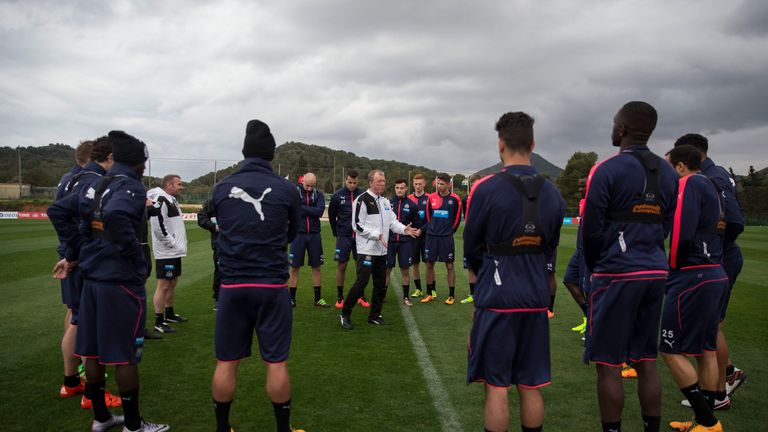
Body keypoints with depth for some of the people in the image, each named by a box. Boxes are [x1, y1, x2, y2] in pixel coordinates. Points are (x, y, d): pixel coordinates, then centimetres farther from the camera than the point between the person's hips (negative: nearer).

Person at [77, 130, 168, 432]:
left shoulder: (97, 186, 11)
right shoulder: (132, 188, -14)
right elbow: (116, 216, -32)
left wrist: (75, 250, 18)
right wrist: (136, 256, -20)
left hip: (93, 277, 8)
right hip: (122, 281, -8)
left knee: (93, 351, 14)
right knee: (125, 356, 2)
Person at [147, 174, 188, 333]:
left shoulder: (172, 200, 15)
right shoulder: (161, 200, -17)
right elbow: (158, 226, -24)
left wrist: (180, 244, 16)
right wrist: (172, 243, -16)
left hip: (175, 252, 10)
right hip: (166, 253, -10)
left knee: (172, 283, 19)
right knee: (163, 286, -5)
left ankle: (169, 314, 33)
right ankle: (159, 322, 2)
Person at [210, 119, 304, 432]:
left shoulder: (221, 188, 0)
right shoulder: (286, 189, -5)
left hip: (232, 285, 2)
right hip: (272, 285, -2)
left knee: (226, 362, 12)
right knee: (276, 363, 6)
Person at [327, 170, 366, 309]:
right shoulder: (337, 195, -4)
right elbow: (331, 215, 8)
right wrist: (336, 232, 10)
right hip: (343, 236, -1)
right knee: (341, 266, 3)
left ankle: (361, 296, 17)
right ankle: (340, 297, 14)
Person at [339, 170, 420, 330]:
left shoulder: (385, 202, 15)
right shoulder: (362, 200, -10)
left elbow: (392, 221, 14)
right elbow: (358, 225, -15)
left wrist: (405, 229, -4)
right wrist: (377, 235, -19)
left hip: (381, 251, 8)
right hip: (366, 250, -8)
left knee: (381, 284, 11)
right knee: (361, 282, -9)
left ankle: (374, 316, 24)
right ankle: (345, 314, 4)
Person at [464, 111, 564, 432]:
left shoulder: (486, 189, -13)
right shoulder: (552, 193, 3)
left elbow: (471, 249, -2)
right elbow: (550, 248, 10)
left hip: (497, 299, -5)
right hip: (536, 299, 5)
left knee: (496, 387, 5)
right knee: (531, 386, 14)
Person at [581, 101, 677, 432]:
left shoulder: (606, 171, -10)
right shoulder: (668, 174, 11)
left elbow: (591, 230, -9)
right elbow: (665, 226, 13)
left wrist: (594, 268, 7)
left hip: (617, 273, -7)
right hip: (656, 272, 7)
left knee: (609, 364, 2)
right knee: (646, 361, 15)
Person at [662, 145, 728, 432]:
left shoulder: (689, 184, -11)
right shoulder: (710, 185, 17)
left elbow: (681, 233, -20)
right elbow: (719, 227, 17)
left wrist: (673, 265, -6)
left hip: (692, 277, -10)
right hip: (715, 275, 10)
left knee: (671, 350, -3)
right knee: (706, 349, 14)